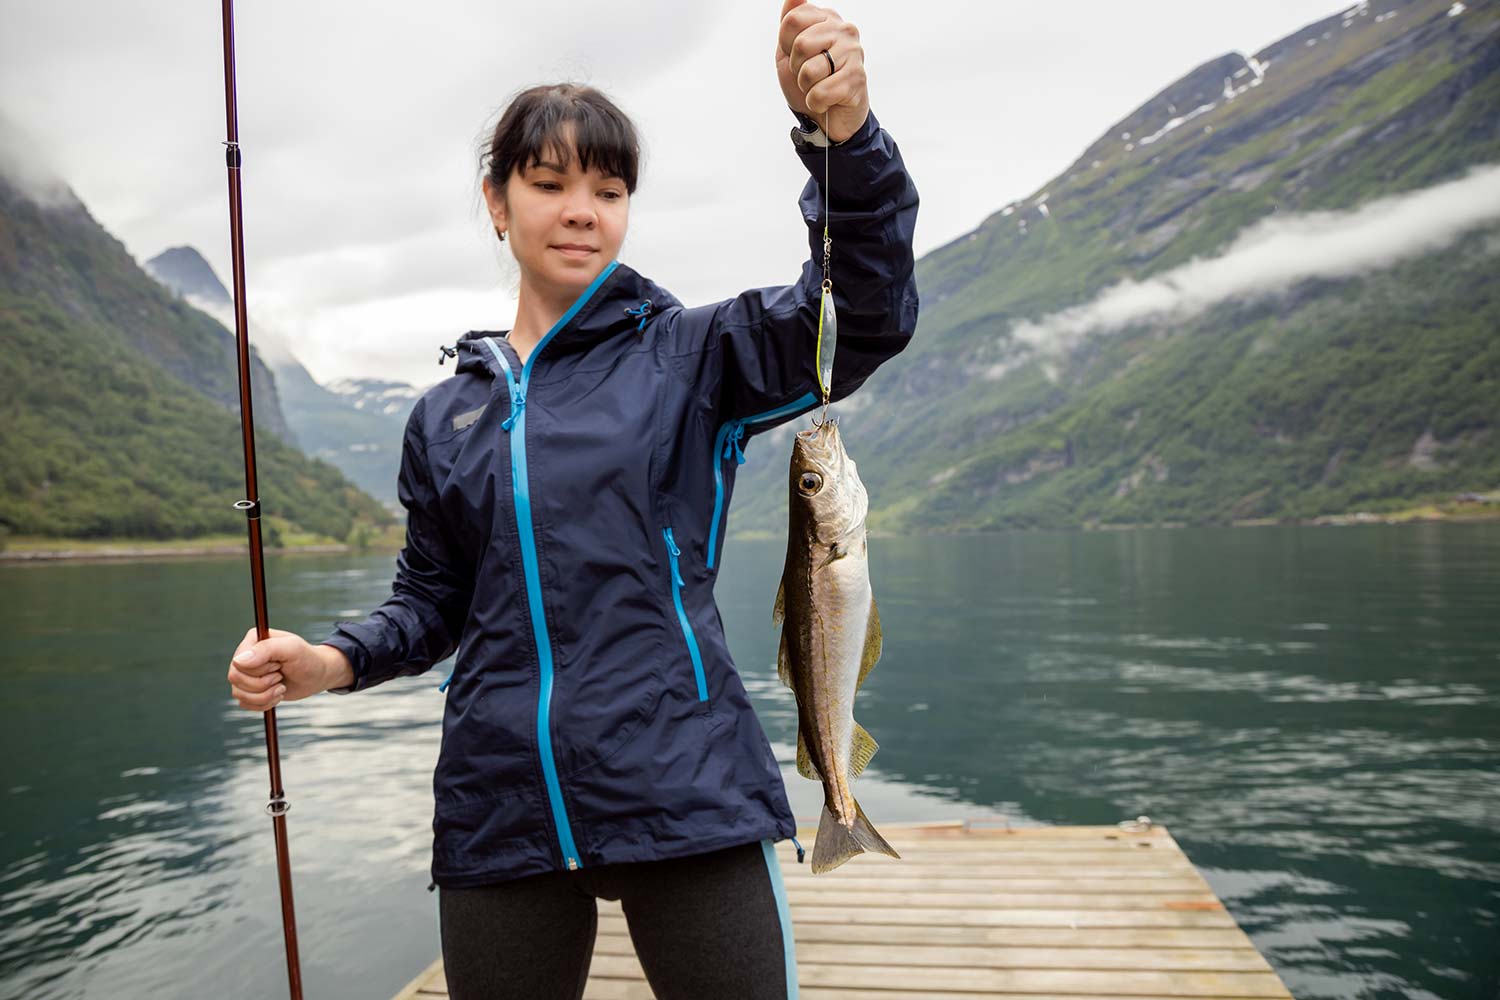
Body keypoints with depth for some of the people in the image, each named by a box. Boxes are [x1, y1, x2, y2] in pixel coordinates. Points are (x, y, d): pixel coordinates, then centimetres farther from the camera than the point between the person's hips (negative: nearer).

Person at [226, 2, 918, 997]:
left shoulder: (690, 355, 1)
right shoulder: (447, 417, 12)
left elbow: (865, 315, -13)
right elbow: (435, 600, 17)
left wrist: (842, 133, -29)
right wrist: (334, 661, -2)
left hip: (687, 799, -3)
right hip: (500, 818, 4)